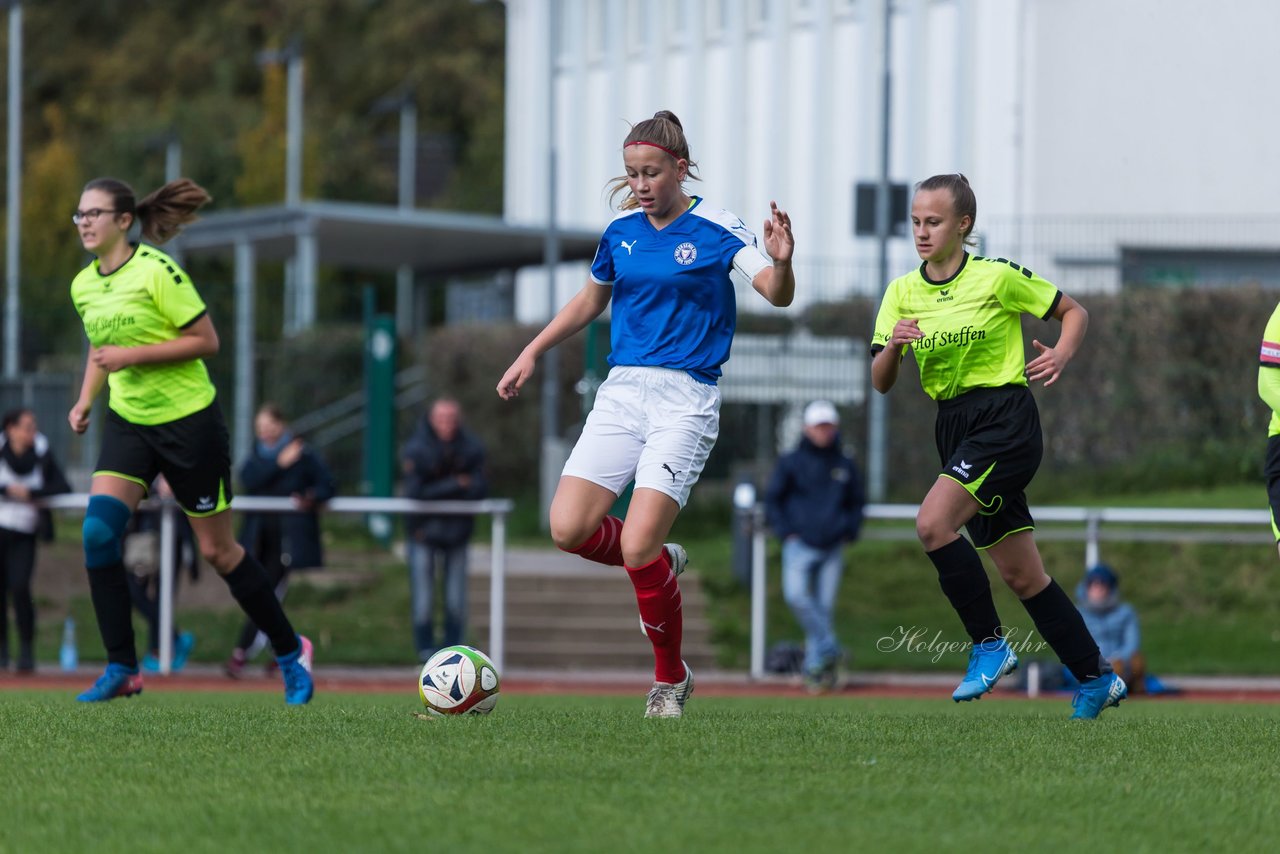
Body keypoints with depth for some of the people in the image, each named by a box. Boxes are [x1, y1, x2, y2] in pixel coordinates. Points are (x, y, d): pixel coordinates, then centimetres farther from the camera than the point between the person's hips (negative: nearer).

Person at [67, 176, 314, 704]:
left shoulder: (156, 271, -17)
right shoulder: (83, 286, 4)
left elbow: (206, 340, -17)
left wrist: (133, 355, -23)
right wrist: (85, 401, 7)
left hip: (188, 421, -6)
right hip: (128, 422, 6)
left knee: (218, 551, 2)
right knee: (98, 531, -15)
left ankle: (290, 651, 22)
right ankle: (122, 669, -8)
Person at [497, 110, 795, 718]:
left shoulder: (716, 232, -6)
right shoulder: (622, 231, 10)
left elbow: (777, 295, -17)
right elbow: (590, 300, 26)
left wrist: (781, 263, -39)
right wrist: (531, 354, 22)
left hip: (685, 400, -5)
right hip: (621, 393, 5)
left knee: (637, 550, -16)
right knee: (569, 530, -11)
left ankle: (671, 679, 5)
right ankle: (662, 563, 20)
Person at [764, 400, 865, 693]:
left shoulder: (846, 467, 12)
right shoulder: (791, 463, 5)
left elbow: (856, 503, 23)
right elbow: (772, 501, 8)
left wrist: (849, 531, 6)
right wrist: (787, 533, -4)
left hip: (832, 548, 2)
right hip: (799, 545, -2)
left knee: (824, 606, -1)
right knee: (796, 595, -24)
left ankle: (815, 668, 4)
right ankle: (829, 648, -15)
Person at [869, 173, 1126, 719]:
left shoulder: (998, 278, -7)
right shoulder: (902, 292, 7)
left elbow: (1074, 312, 4)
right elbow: (881, 384, 4)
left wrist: (1061, 355, -15)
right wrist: (893, 345, -16)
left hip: (1005, 422, -6)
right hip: (954, 426, 6)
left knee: (933, 524, -25)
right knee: (1021, 576, 8)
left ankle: (988, 644, -11)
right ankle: (1096, 678, 19)